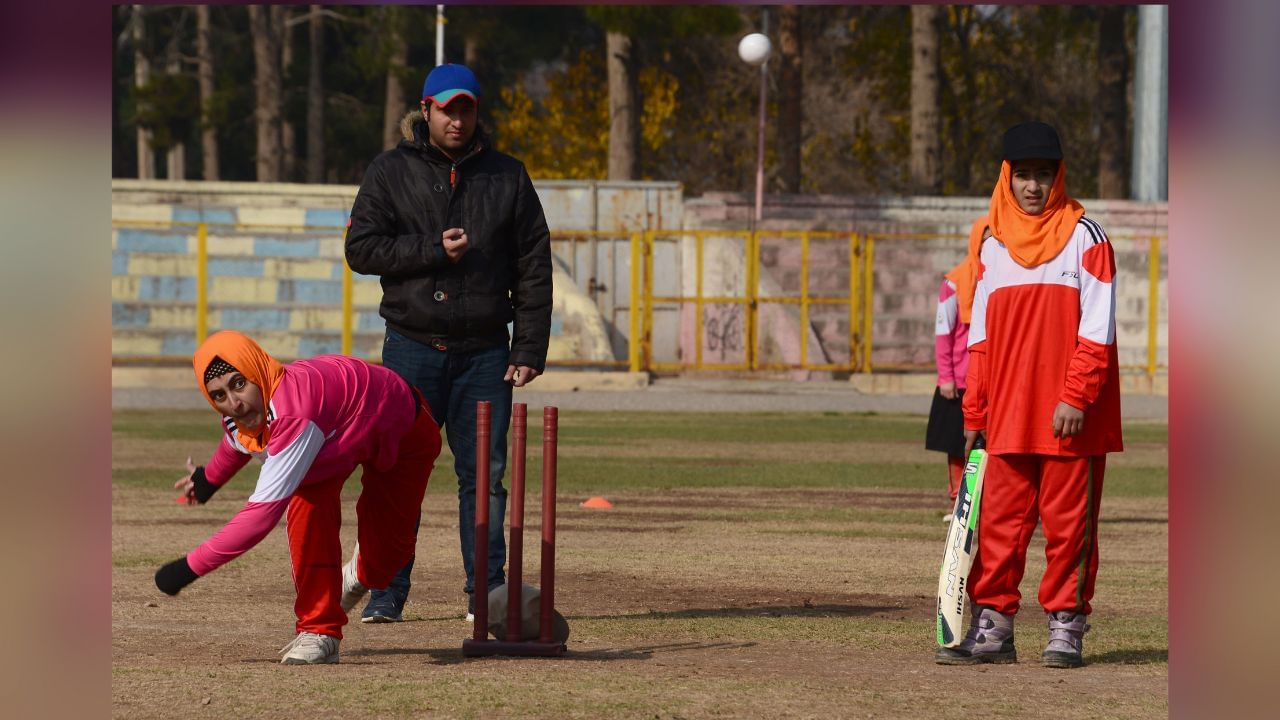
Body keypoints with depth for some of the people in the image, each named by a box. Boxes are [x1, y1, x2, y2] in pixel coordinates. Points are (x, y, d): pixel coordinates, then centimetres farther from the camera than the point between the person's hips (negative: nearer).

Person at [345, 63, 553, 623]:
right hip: (413, 346, -1)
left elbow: (534, 268, 8)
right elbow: (362, 248, -1)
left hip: (486, 353, 1)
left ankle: (487, 591, 7)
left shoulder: (507, 176, 9)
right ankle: (388, 591, 2)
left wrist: (529, 349, 0)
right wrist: (433, 249, -13)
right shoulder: (390, 172, 6)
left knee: (485, 473, 1)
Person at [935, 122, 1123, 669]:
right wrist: (973, 413, 11)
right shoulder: (993, 244, 13)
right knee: (999, 520, 1)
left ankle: (1066, 627, 5)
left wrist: (1076, 397, -15)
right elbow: (981, 334, 15)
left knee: (1069, 522, -1)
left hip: (1070, 416, -4)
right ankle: (991, 626, 6)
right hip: (1007, 414, 4)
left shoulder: (1083, 236, -1)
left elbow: (1097, 328, -7)